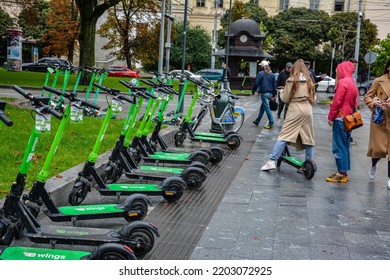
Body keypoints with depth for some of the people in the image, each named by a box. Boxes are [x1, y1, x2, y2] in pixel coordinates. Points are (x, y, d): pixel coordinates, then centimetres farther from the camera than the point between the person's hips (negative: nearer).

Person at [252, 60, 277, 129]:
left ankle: (271, 123, -8)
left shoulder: (260, 73, -8)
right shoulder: (272, 74, 9)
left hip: (264, 93, -6)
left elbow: (256, 83, -9)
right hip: (270, 93, 7)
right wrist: (274, 95, 17)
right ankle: (257, 121, 31)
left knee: (267, 108, -5)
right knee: (262, 107, 19)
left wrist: (254, 91, 4)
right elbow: (274, 85, 12)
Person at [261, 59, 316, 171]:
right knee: (308, 137, 11)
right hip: (307, 110, 4)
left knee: (284, 135, -6)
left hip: (295, 110, -4)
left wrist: (281, 93, 19)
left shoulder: (291, 80, -2)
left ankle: (272, 161, -11)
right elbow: (313, 99, 15)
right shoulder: (309, 80, 10)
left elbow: (285, 99, 0)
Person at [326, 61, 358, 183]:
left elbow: (337, 101, -17)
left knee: (338, 147, -5)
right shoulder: (352, 83, 14)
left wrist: (330, 117, -10)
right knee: (345, 146, 13)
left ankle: (341, 174, -5)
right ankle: (344, 172, 18)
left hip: (340, 119, -9)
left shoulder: (343, 82, -12)